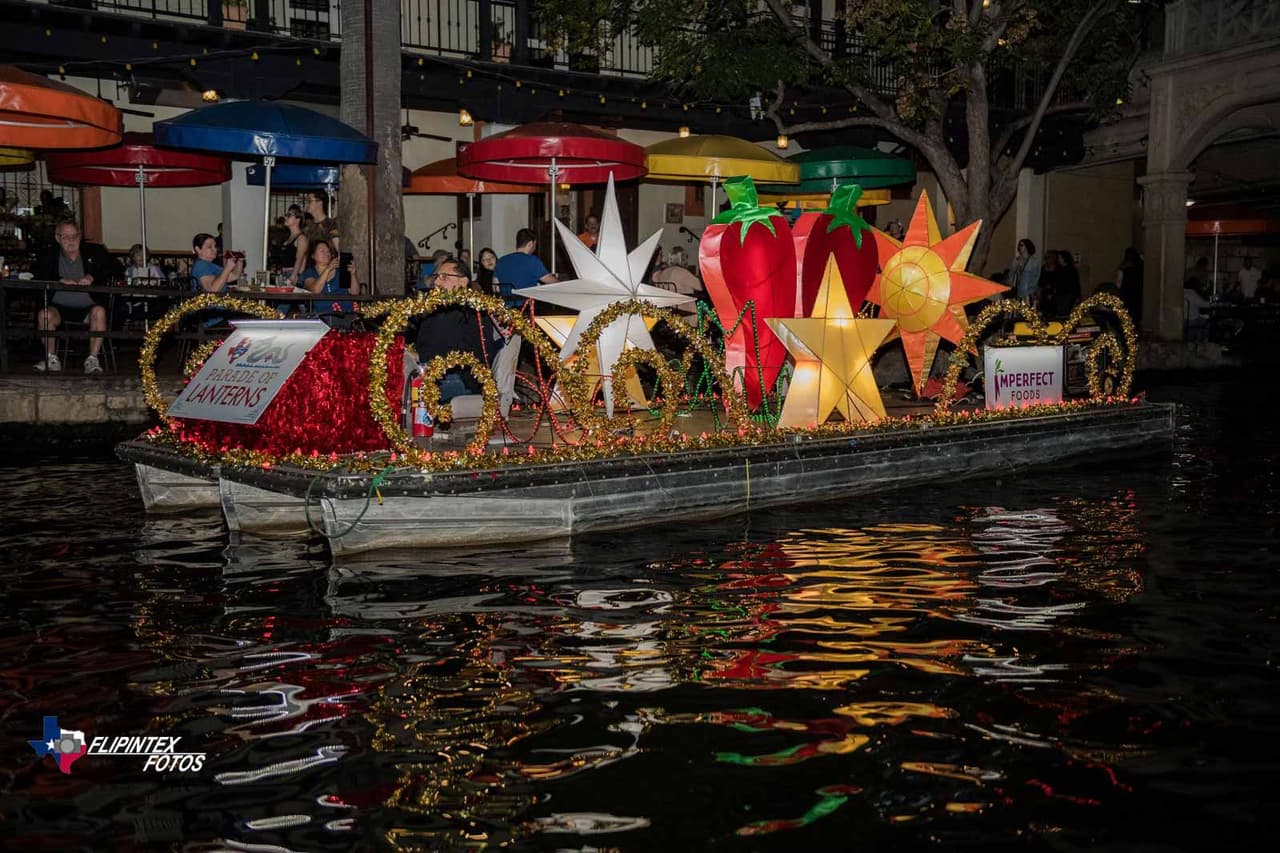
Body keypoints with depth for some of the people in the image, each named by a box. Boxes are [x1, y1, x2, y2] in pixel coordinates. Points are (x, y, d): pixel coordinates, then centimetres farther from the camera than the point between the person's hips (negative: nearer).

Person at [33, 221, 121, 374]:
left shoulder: (94, 252, 7)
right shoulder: (49, 257, 10)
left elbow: (115, 268, -2)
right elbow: (38, 277, -4)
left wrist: (92, 277, -17)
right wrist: (60, 281, -22)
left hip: (88, 307, -1)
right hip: (60, 308, 1)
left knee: (99, 311, -34)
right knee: (44, 314, -29)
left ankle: (93, 359, -30)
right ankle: (52, 359, -14)